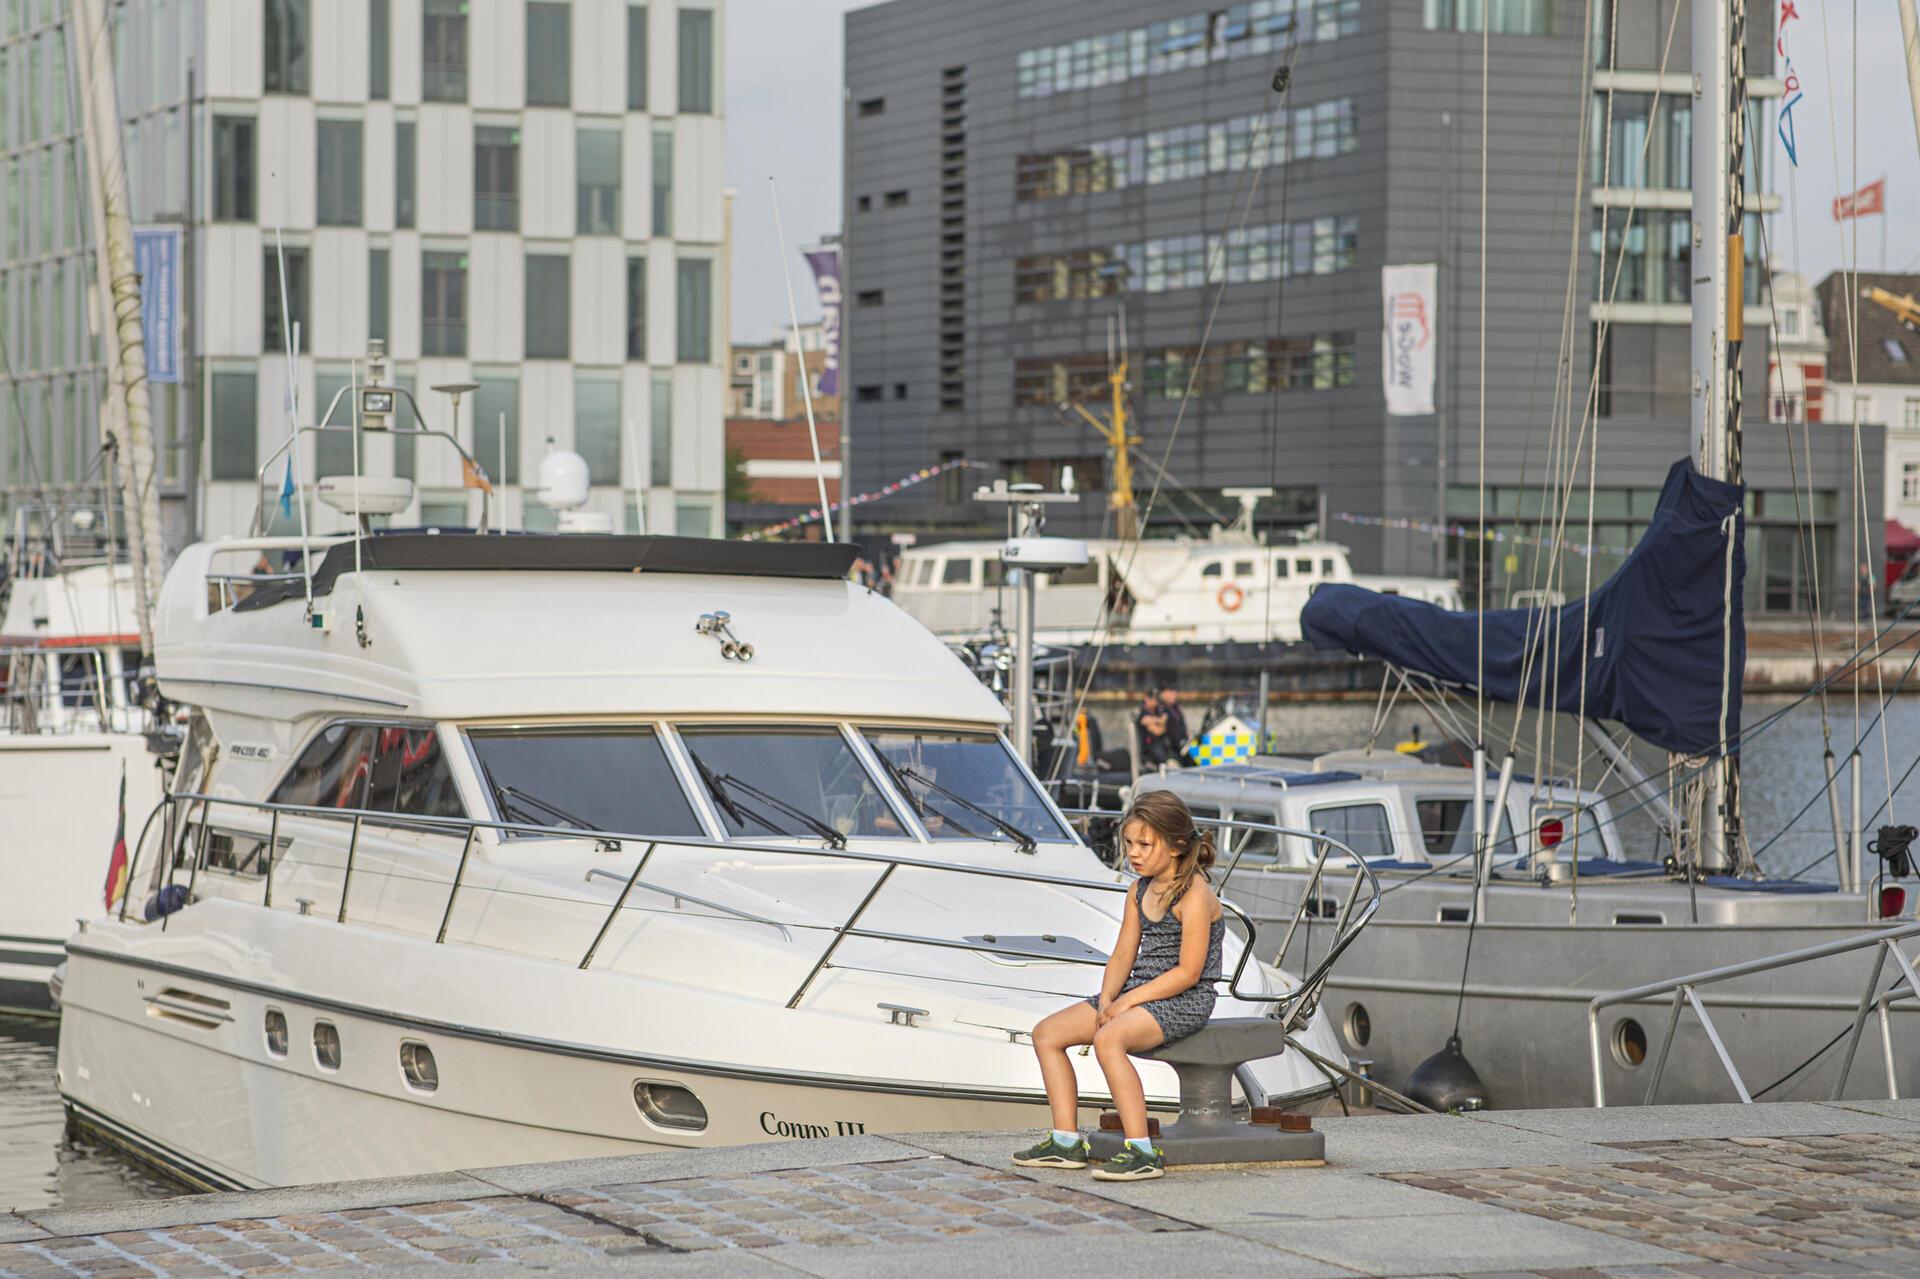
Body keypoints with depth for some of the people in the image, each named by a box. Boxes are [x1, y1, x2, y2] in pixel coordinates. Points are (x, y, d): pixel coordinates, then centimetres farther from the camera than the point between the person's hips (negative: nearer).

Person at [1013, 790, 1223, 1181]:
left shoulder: (1194, 895, -15)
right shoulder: (1139, 891, 12)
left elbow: (1188, 972, -19)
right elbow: (1123, 956, 11)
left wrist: (1127, 1001, -19)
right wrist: (1106, 1000, -8)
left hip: (1184, 1000, -9)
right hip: (1136, 993, 10)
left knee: (1108, 1039, -36)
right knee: (1047, 1033, 2)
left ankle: (1142, 1152, -34)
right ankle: (1067, 1142, 1)